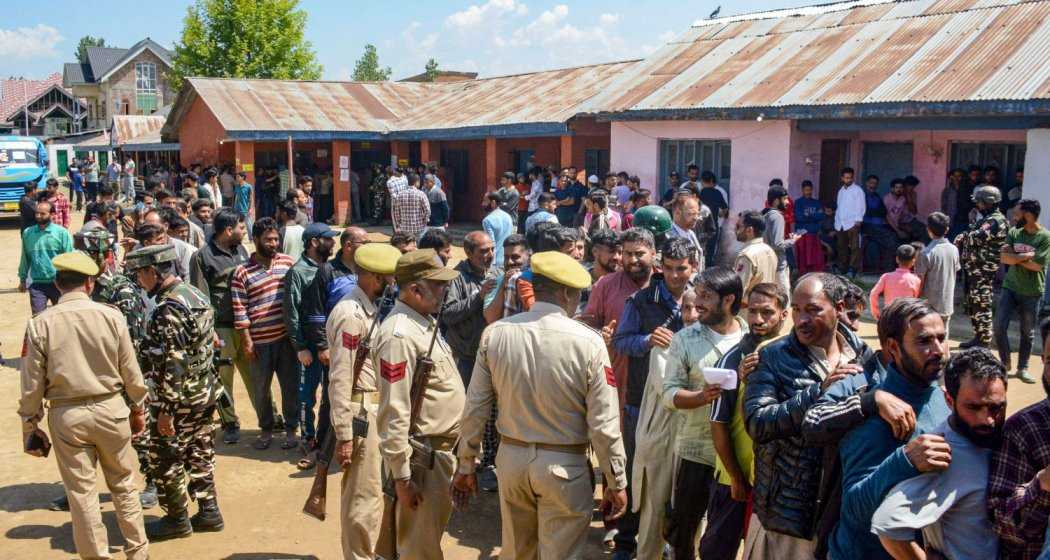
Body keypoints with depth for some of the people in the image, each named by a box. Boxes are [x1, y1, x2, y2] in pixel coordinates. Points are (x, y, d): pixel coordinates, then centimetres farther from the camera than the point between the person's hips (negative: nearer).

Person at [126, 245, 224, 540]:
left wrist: (166, 410, -21)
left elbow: (173, 365, -25)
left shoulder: (169, 308, -22)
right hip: (205, 392, 9)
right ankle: (208, 512, 24)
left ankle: (177, 520, 18)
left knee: (165, 459, 7)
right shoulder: (195, 294, 7)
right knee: (200, 453, 17)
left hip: (180, 397, -9)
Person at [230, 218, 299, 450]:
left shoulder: (288, 262, 2)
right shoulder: (242, 272, -4)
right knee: (260, 389, 11)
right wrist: (246, 341, -7)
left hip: (286, 337, 1)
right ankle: (266, 429, 30)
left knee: (290, 385, 8)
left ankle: (291, 429, 24)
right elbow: (239, 311, -4)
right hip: (259, 341, -1)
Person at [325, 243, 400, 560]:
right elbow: (340, 379, -21)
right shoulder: (351, 314, -19)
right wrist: (344, 435, -20)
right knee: (366, 495, 1)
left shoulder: (368, 309, 9)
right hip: (360, 412, -9)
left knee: (361, 491, 21)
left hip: (372, 409, 9)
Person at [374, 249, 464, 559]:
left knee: (432, 532, 24)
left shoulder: (425, 323, 7)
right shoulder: (399, 334, -23)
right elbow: (394, 412, -24)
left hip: (442, 448, 10)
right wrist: (402, 476, -22)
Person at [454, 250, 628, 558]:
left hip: (511, 458, 4)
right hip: (564, 465, -3)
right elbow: (604, 424, -13)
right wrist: (616, 482, 0)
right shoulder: (588, 342, -16)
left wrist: (466, 465, 10)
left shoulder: (495, 333, -7)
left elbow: (475, 408, -2)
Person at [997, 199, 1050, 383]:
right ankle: (1005, 362, 18)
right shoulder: (1014, 232, 1)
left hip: (1032, 293, -3)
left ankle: (1022, 368, 22)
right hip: (1010, 288, 3)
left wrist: (1015, 257, -11)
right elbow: (1004, 258, -8)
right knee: (999, 326, -2)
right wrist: (1028, 255, -18)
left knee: (1027, 332, 9)